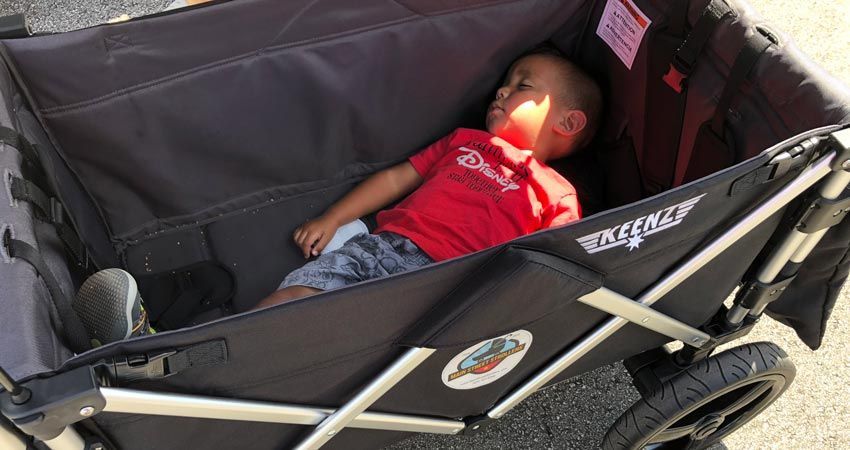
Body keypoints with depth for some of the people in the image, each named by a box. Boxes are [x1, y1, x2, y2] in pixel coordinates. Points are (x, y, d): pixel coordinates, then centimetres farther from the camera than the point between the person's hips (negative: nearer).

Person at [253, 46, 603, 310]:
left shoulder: (557, 195, 13)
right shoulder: (465, 140, 29)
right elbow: (396, 178, 27)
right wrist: (331, 219, 18)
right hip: (381, 243, 5)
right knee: (296, 294, -16)